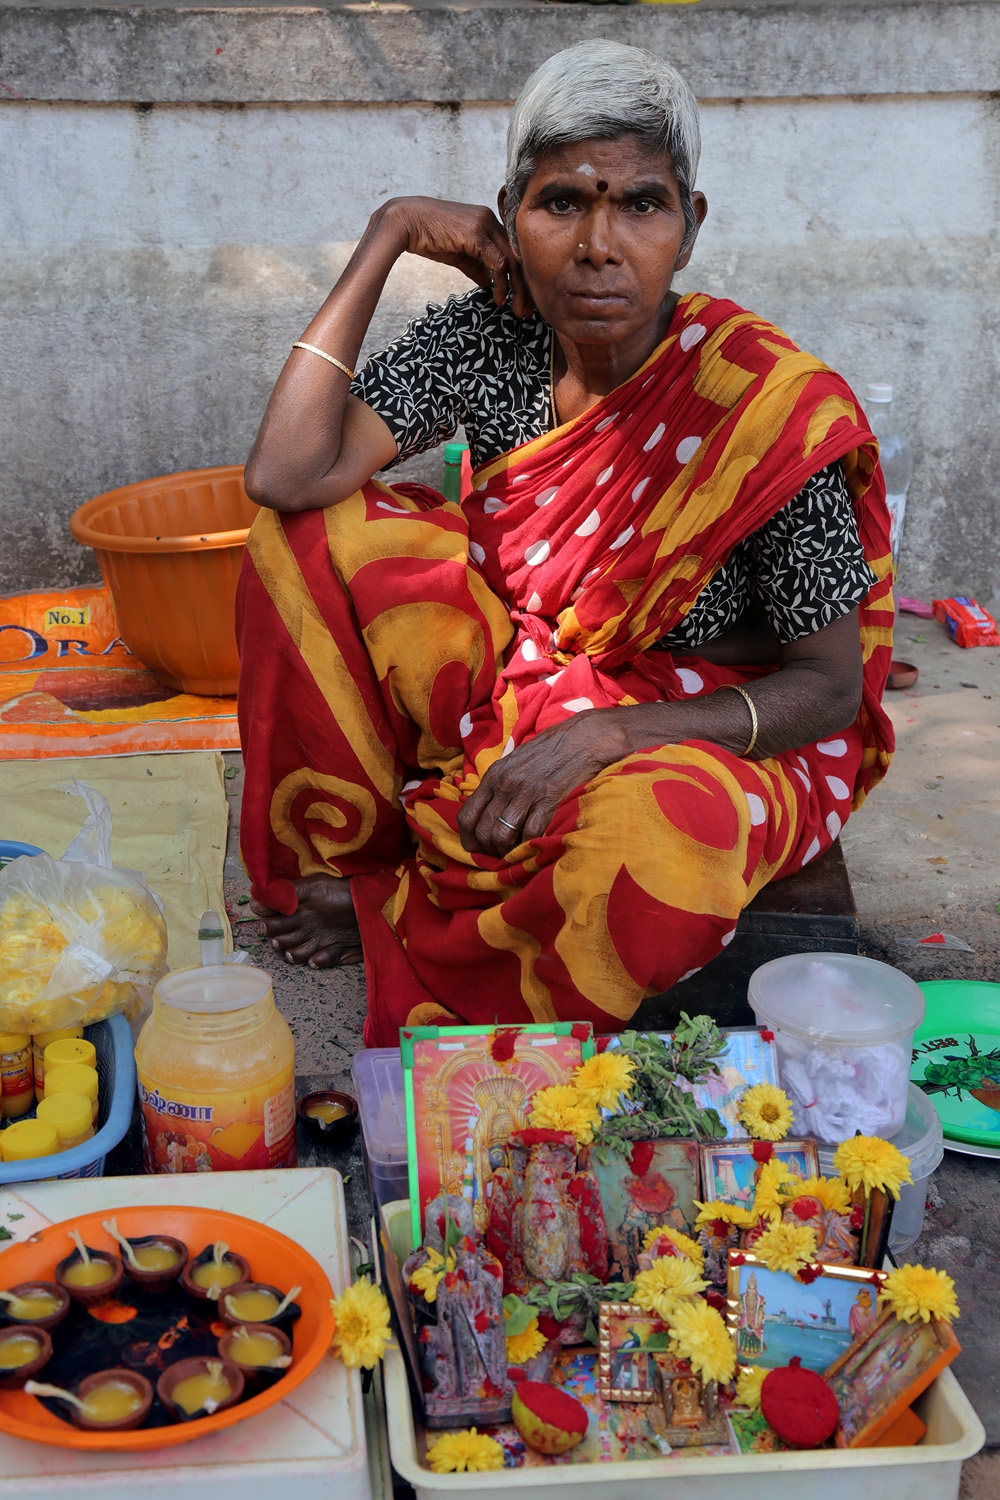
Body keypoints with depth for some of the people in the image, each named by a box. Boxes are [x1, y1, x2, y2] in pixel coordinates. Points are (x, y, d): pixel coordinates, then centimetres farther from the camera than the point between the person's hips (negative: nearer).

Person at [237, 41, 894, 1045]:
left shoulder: (766, 407, -22)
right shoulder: (489, 338, -10)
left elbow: (833, 688, -16)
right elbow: (286, 475, -20)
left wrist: (602, 735, -31)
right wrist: (389, 234, -16)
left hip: (701, 727, -4)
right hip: (515, 683, 4)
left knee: (656, 847, -40)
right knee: (309, 534, -11)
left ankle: (392, 920, -9)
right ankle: (352, 859, -1)